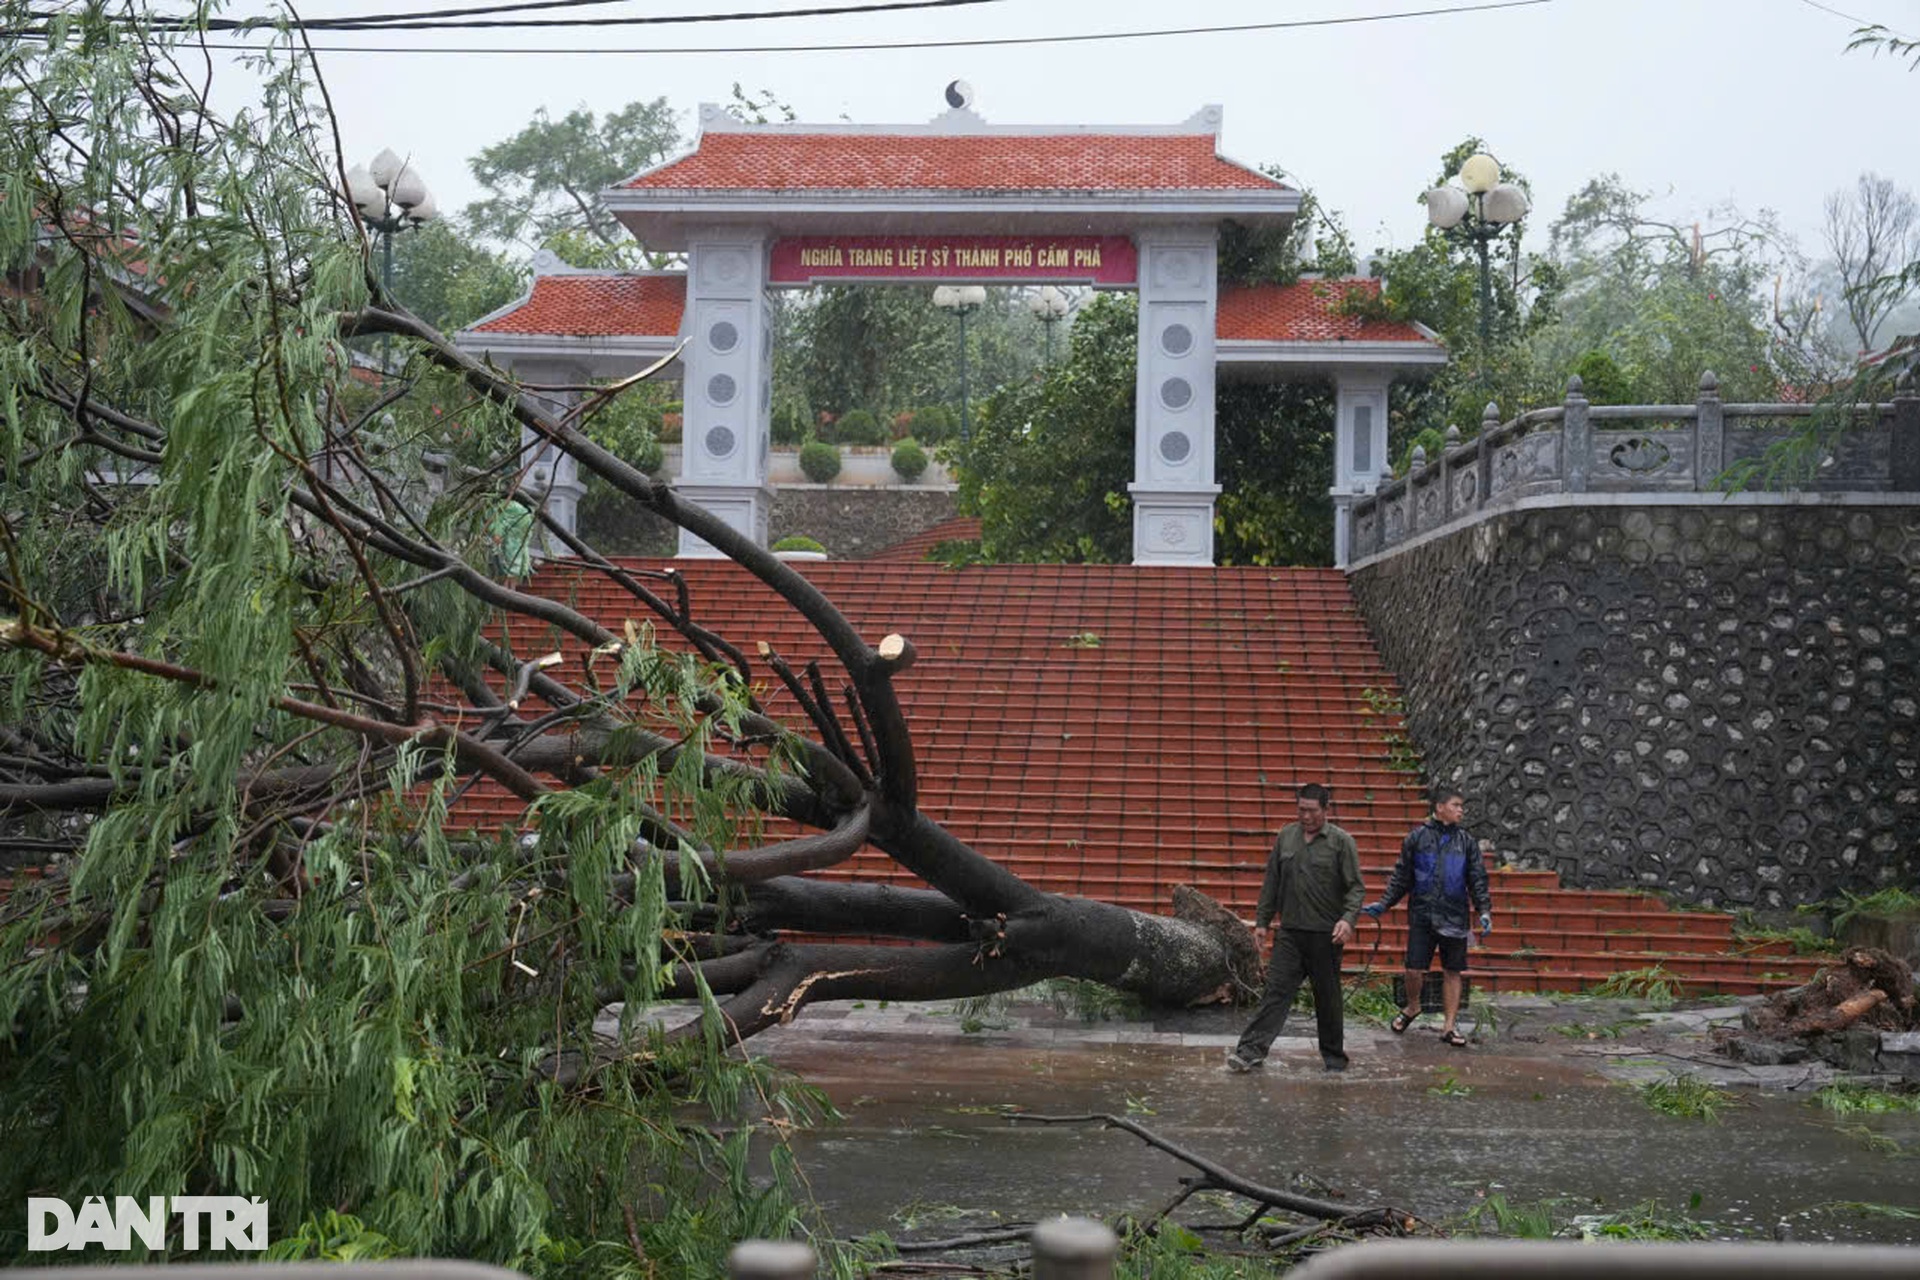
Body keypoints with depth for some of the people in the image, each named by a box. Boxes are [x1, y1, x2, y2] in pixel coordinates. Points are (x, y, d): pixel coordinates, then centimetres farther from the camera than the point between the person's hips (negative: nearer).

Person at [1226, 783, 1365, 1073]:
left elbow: (1356, 888, -4)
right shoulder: (1286, 836, 9)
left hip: (1325, 935, -3)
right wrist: (1262, 921, 12)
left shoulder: (1341, 841, -2)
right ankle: (1252, 1050, -8)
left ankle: (1334, 1057, 22)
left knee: (1327, 997, 8)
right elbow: (1271, 882, 15)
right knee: (1276, 990, -4)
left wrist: (1348, 919, -20)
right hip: (1289, 932, 3)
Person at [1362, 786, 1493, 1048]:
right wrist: (1383, 904, 3)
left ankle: (1450, 1026, 14)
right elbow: (1402, 877, 7)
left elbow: (1477, 879, 7)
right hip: (1422, 915, -1)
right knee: (1414, 969, -3)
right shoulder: (1417, 837, 1)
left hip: (1454, 918, 2)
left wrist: (1484, 911, -5)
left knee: (1452, 972, 5)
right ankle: (1412, 1008, 26)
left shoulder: (1466, 841, 6)